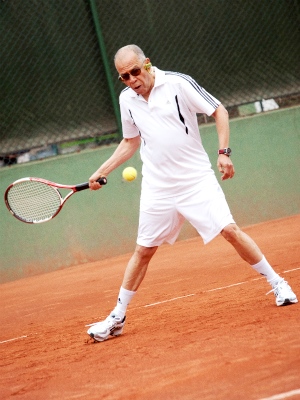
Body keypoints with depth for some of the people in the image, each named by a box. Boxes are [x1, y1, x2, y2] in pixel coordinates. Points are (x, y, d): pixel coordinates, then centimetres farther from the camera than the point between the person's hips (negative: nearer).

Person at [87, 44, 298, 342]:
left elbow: (219, 111, -5)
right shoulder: (127, 100, 4)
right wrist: (102, 172, 12)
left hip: (196, 180, -3)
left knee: (230, 230, -12)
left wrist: (224, 152, -15)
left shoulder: (178, 84, -11)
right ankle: (117, 318, 14)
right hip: (157, 189, 3)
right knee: (143, 250, 5)